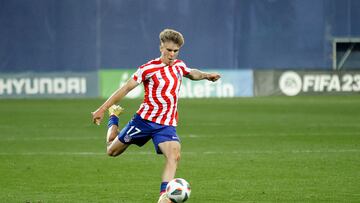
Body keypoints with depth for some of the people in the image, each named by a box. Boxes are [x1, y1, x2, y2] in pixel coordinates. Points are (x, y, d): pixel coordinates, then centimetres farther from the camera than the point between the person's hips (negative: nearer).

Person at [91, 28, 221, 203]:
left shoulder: (178, 65, 6)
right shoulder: (149, 68, -11)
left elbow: (192, 73, 31)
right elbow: (126, 88, -9)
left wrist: (206, 75, 11)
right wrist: (102, 109, -12)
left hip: (166, 125, 3)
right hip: (145, 119, -3)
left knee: (174, 155, -26)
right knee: (112, 151, 13)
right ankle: (114, 117, 43)